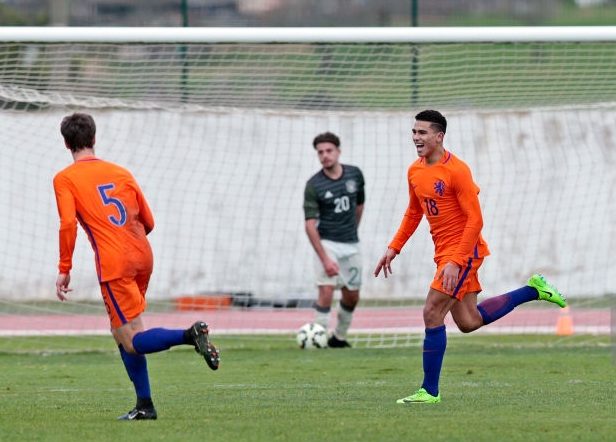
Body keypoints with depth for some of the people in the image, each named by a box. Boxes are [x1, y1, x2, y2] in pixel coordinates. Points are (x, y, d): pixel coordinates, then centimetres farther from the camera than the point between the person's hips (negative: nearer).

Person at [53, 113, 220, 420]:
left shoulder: (65, 179, 2)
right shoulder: (120, 173, 16)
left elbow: (68, 224, -13)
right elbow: (148, 222, 17)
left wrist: (64, 269, -7)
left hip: (114, 266, -6)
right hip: (142, 257, 6)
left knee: (133, 342, -5)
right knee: (121, 332, 18)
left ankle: (189, 335, -29)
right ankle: (144, 406, 13)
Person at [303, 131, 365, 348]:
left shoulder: (355, 174, -2)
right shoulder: (314, 185, -14)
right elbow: (310, 225, -17)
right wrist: (325, 259, -25)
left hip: (351, 245, 4)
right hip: (327, 243, -4)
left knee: (352, 297, 10)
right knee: (326, 290, -20)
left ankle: (339, 337, 30)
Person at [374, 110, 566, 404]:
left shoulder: (456, 170, -18)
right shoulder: (415, 171, 7)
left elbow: (475, 220, -19)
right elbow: (414, 213, 23)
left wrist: (456, 262, -25)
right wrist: (394, 248, 15)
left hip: (463, 251, -9)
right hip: (444, 253, 9)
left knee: (432, 313, -13)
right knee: (468, 322, 12)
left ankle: (429, 391, -6)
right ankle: (534, 290, 28)